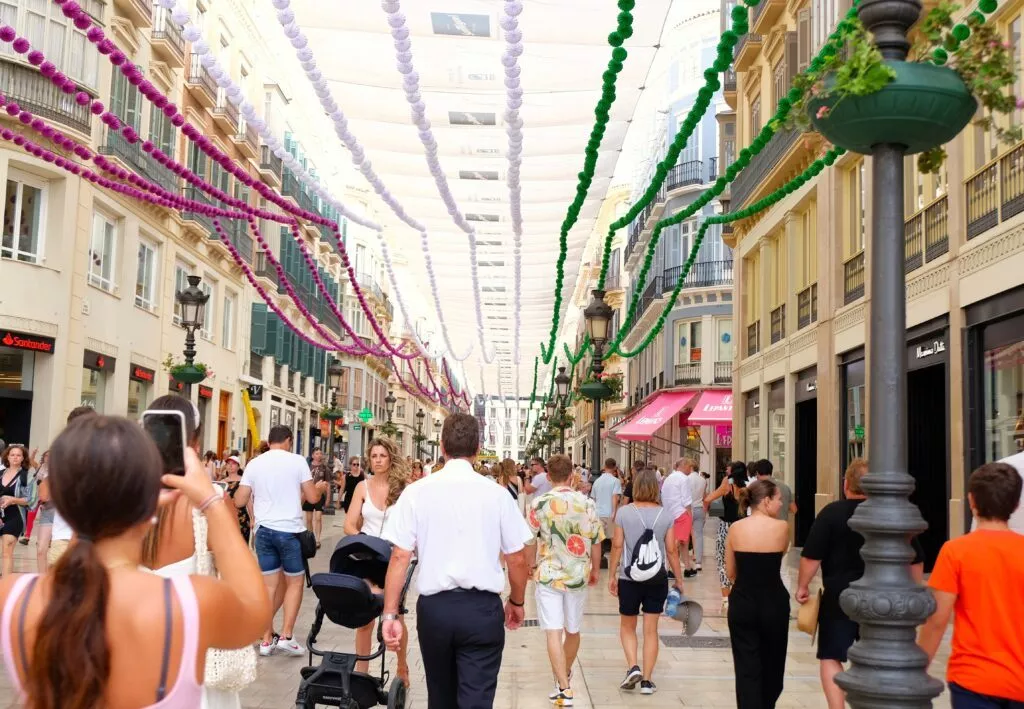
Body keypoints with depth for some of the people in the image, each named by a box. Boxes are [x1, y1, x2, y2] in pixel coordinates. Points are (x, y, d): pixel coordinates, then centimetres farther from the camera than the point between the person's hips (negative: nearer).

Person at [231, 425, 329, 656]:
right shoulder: (297, 461, -4)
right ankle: (286, 636, 1)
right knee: (295, 583, 9)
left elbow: (239, 501, 4)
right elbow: (312, 497, -3)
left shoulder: (254, 464, 4)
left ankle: (267, 640, 12)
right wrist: (320, 487, 18)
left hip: (263, 530, 3)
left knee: (269, 585, 10)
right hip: (290, 530, -3)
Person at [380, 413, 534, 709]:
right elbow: (517, 559, 1)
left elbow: (399, 557, -6)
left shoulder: (416, 492, -4)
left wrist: (390, 614, -1)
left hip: (433, 607, 2)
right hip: (482, 609, -2)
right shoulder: (497, 494, -5)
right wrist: (516, 602, 17)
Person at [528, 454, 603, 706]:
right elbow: (596, 541, 1)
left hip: (548, 575, -3)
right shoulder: (587, 503, -3)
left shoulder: (539, 503, -8)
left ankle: (564, 689, -12)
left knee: (553, 633, -3)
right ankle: (565, 676, 41)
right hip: (578, 576, 3)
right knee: (573, 631, 20)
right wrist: (595, 570, 15)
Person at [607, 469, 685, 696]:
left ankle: (633, 667, -2)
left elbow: (617, 546, -6)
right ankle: (647, 680, 11)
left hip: (629, 578, -1)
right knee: (651, 630, 10)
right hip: (657, 579, 1)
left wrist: (611, 575, 3)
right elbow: (672, 550, -2)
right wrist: (679, 581, 7)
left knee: (627, 627, 16)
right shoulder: (665, 516, -3)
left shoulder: (624, 512, -6)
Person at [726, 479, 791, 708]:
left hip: (742, 603, 1)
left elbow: (730, 572, 4)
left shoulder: (735, 528, -4)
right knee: (772, 664, 20)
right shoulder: (781, 527, -9)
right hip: (773, 603, -1)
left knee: (747, 668, 4)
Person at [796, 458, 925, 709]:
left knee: (831, 657, 5)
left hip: (839, 596, -4)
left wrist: (803, 586, 2)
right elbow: (916, 559, 8)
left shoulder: (832, 512, -9)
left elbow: (811, 556, -11)